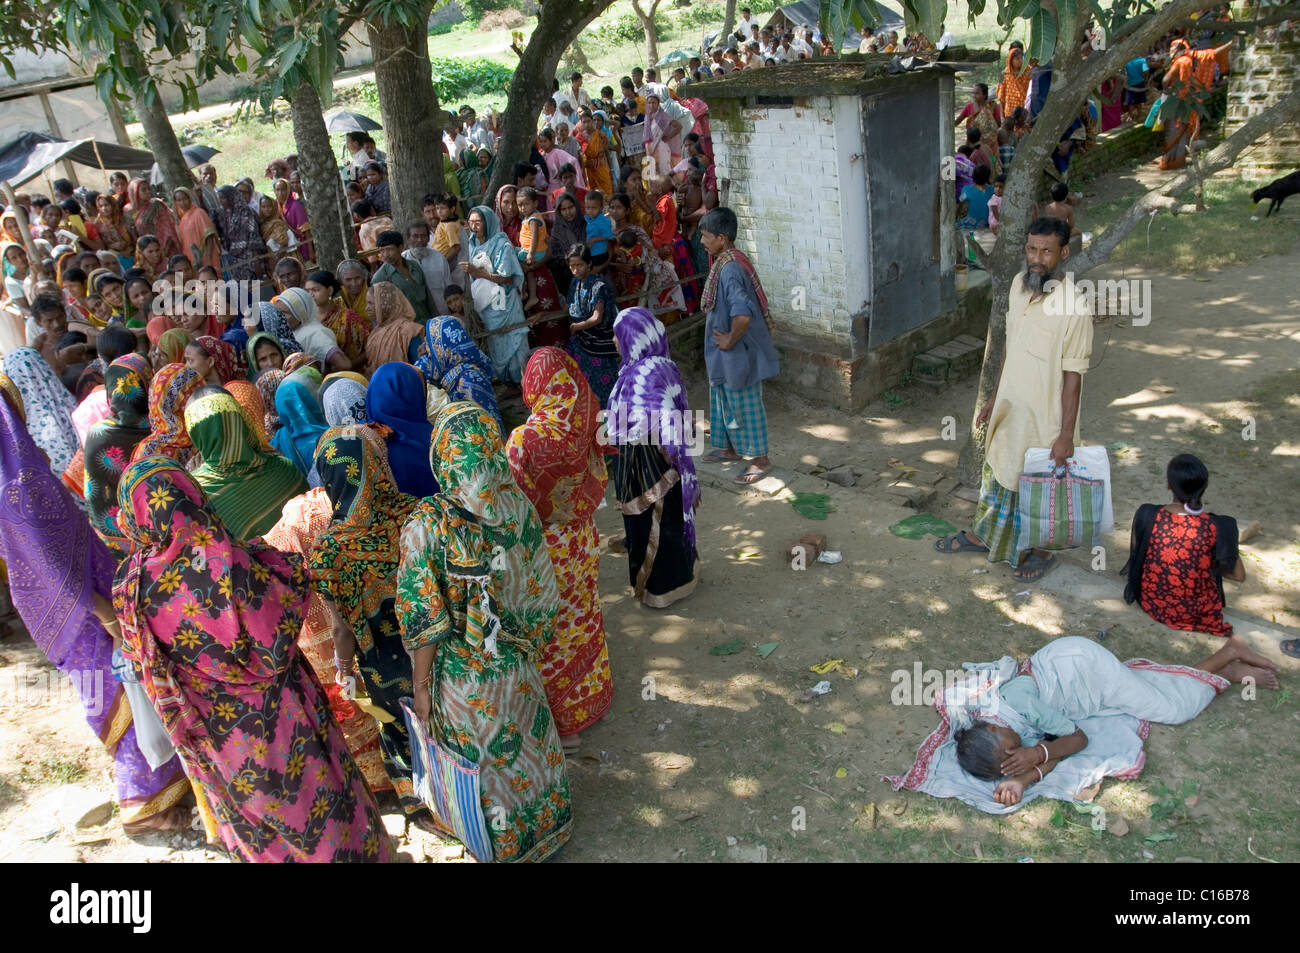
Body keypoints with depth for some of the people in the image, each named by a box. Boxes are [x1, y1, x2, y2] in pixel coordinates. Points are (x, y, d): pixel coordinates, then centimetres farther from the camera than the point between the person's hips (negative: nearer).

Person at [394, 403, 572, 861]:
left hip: (462, 677, -3)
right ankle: (546, 826, 48)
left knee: (483, 762, 20)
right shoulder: (519, 507, -15)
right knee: (529, 749, 25)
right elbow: (541, 592, -4)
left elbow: (424, 620, -18)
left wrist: (421, 685, -4)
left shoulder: (426, 525, -25)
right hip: (517, 668, 3)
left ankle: (502, 844, 42)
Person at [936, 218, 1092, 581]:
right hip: (1009, 408, 7)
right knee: (998, 472, 24)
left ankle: (1042, 551, 36)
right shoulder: (1019, 284, -2)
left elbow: (1073, 376, -20)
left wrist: (1066, 435, -18)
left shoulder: (1073, 306, -24)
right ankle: (982, 535, 45)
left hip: (1045, 418, -7)